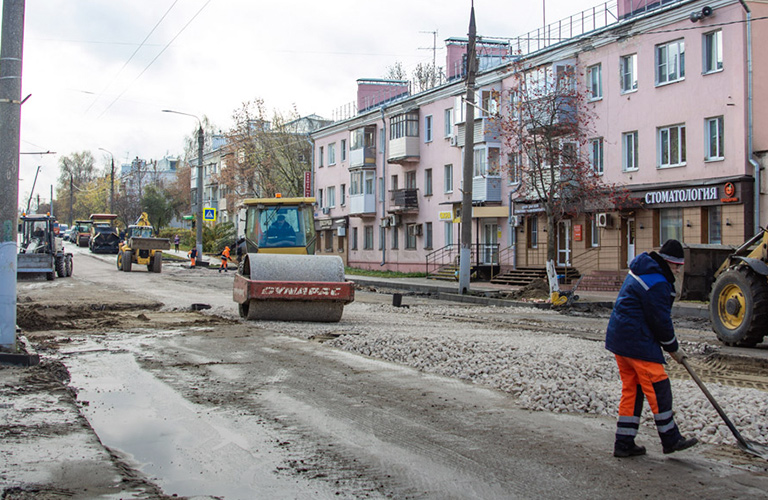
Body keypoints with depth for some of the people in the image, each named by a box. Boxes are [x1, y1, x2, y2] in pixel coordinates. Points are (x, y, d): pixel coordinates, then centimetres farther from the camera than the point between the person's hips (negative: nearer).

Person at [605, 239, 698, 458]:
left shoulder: (641, 272, 15)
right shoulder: (656, 283, -18)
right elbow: (661, 320, -14)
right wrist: (673, 348, 1)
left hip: (619, 337, 11)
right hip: (637, 341, -11)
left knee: (631, 389, 12)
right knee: (658, 388, -1)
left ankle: (624, 443, 14)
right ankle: (670, 440, 9)